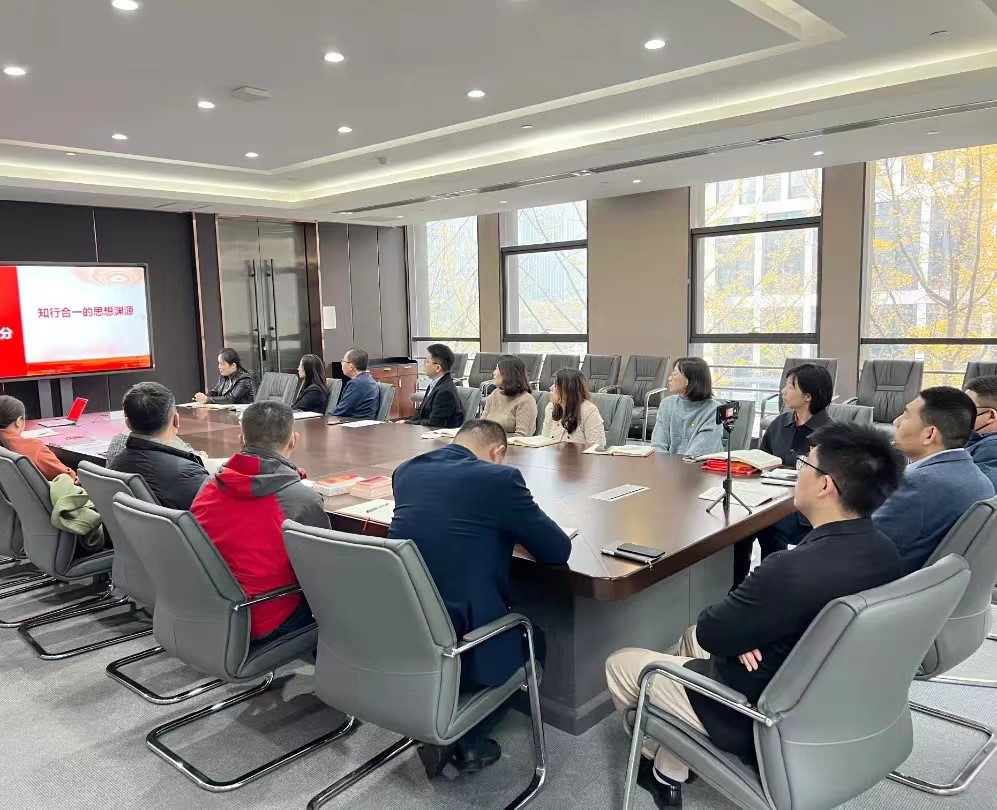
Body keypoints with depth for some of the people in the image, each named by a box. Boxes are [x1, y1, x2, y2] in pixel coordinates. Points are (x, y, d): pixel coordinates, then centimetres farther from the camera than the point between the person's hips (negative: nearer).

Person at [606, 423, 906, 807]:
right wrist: (744, 630, -10)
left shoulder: (793, 569, -37)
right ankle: (668, 773, 34)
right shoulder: (884, 551, -8)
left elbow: (710, 632, -21)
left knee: (619, 663, 11)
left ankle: (658, 758, 40)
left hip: (761, 718, -8)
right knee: (692, 637, 29)